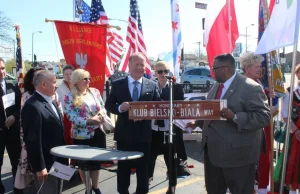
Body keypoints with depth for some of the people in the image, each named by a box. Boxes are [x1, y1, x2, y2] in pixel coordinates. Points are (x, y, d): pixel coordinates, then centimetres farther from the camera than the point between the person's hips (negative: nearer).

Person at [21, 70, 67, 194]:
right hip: (45, 164, -9)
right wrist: (39, 167, -20)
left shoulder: (52, 103, 10)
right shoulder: (32, 106, -21)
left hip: (58, 161, 9)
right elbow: (32, 140, -22)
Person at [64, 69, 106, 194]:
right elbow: (72, 118, -17)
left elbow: (102, 108, 6)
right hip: (81, 136, -4)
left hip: (98, 133, 4)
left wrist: (100, 116, -15)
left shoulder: (95, 91, 3)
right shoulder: (70, 97, -11)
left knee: (97, 161, 17)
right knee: (84, 163, 12)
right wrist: (90, 120, -24)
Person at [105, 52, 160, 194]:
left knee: (143, 167, 13)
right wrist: (120, 107, -20)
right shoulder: (117, 84, 0)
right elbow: (108, 105, 2)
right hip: (124, 133, 0)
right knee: (123, 167, 14)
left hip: (144, 133, 0)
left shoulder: (152, 85, 1)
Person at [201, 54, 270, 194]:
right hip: (212, 149, 8)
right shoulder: (216, 85, 11)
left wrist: (234, 117, -30)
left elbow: (264, 116, -21)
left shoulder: (250, 87, -16)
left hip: (237, 152, -8)